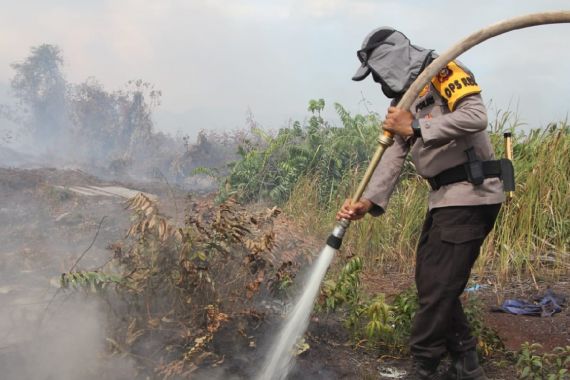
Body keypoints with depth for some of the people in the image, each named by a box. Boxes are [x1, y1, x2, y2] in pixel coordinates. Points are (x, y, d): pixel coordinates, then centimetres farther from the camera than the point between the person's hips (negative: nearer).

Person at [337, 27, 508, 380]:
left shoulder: (443, 72, -8)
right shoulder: (402, 102, 15)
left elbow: (476, 116, -25)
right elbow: (393, 159, 5)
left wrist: (416, 128, -22)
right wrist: (367, 202, -10)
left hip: (471, 193, -9)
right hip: (444, 197, 10)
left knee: (438, 287, -6)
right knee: (430, 281, 13)